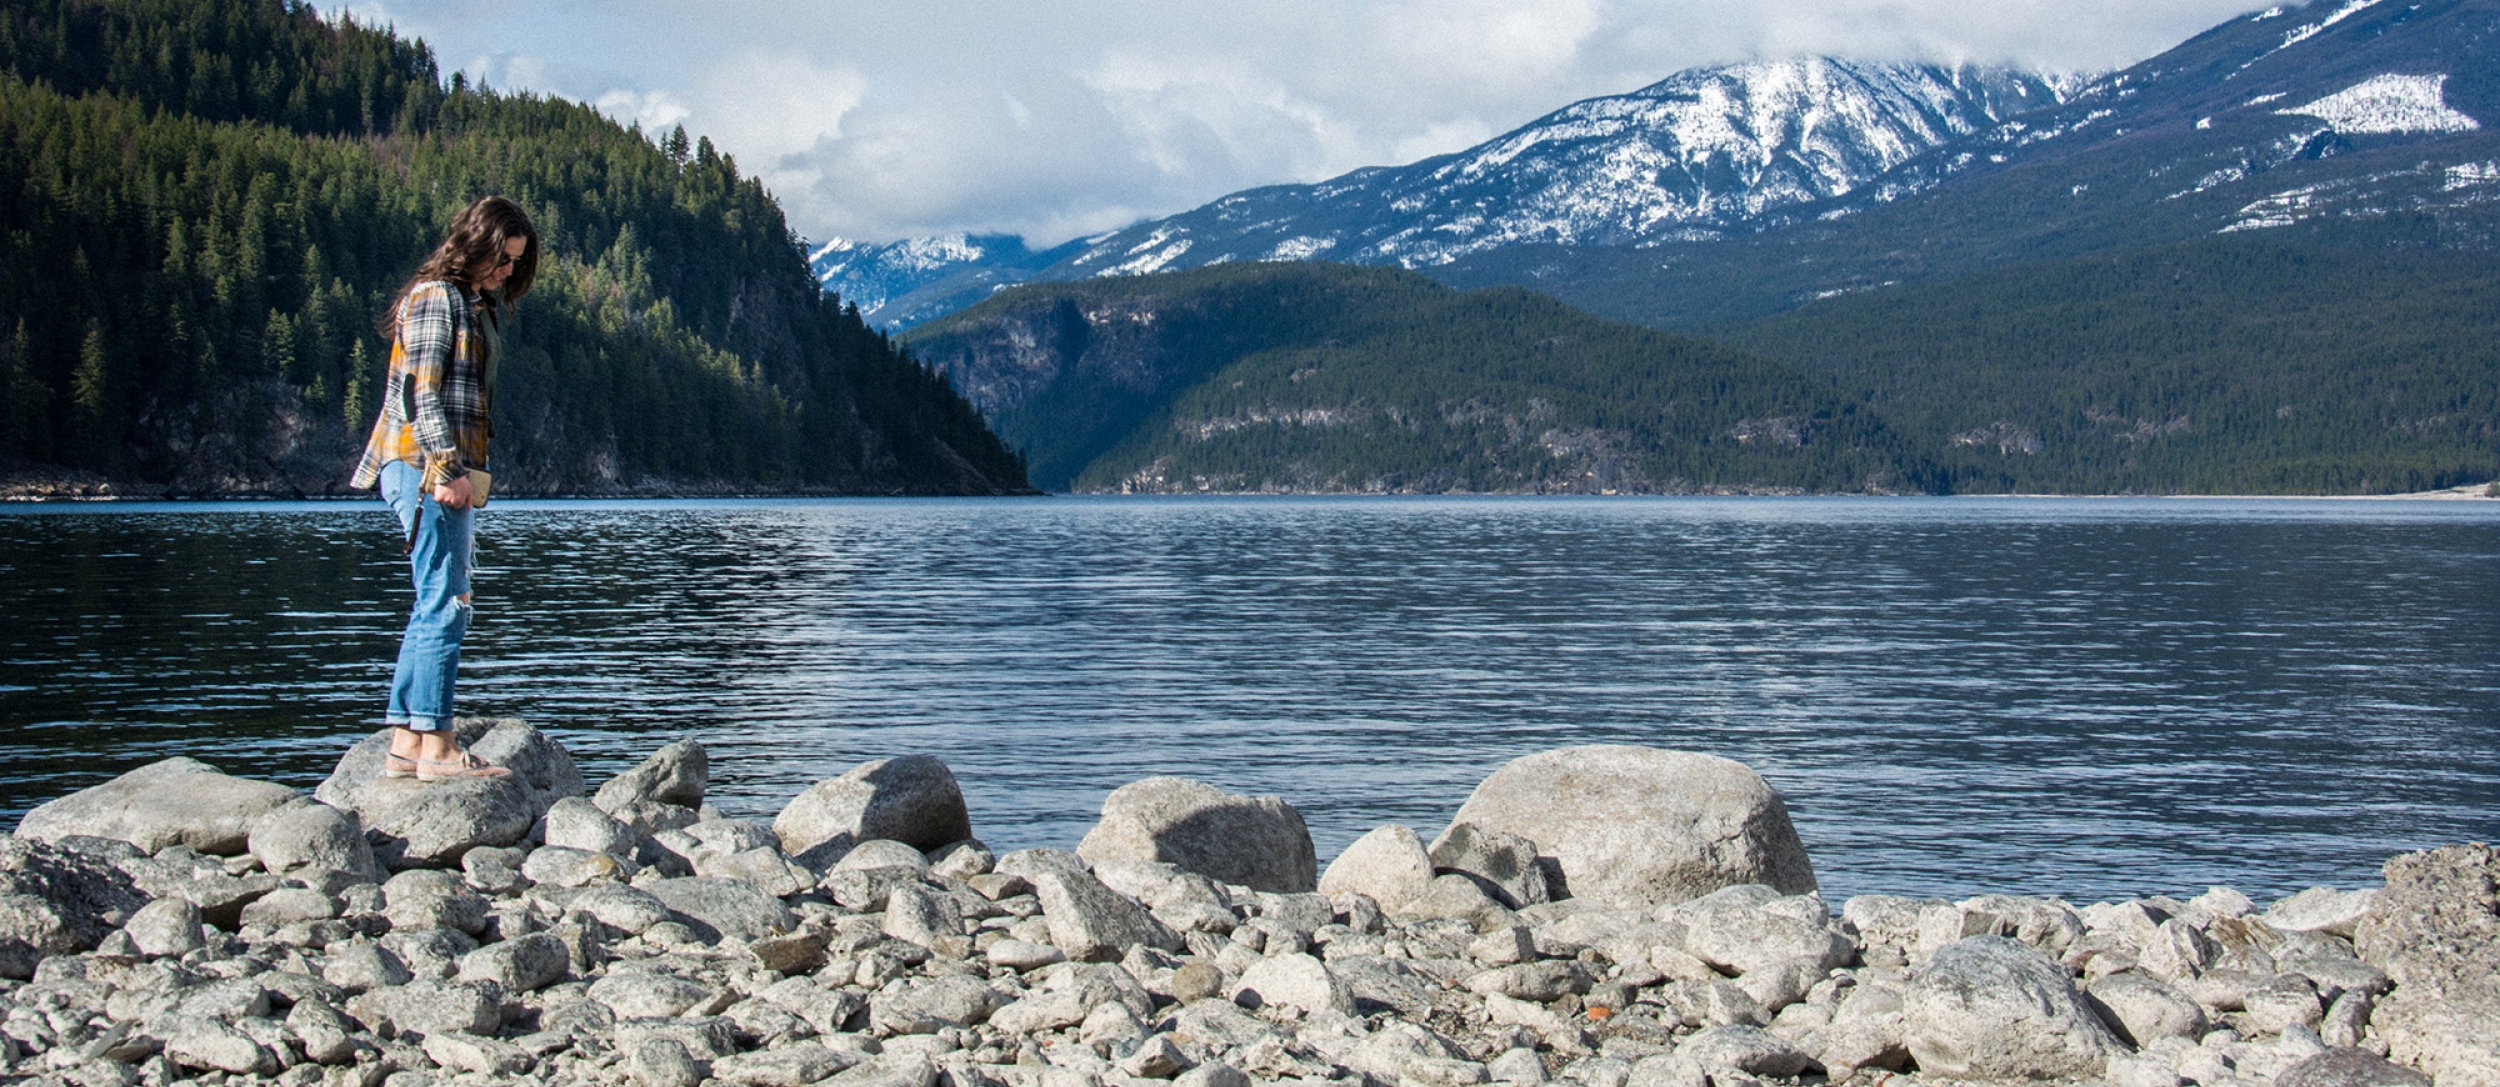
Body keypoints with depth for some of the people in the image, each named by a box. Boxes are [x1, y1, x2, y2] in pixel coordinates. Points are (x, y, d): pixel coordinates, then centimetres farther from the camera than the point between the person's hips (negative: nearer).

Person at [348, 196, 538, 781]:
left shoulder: (479, 304, 20)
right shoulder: (436, 297, -8)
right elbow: (421, 393, -15)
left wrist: (463, 470, 14)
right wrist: (448, 469, -21)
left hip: (448, 470, 10)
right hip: (426, 467, -10)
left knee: (434, 609, 9)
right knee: (445, 605, -10)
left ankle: (405, 745, 11)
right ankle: (437, 748, -9)